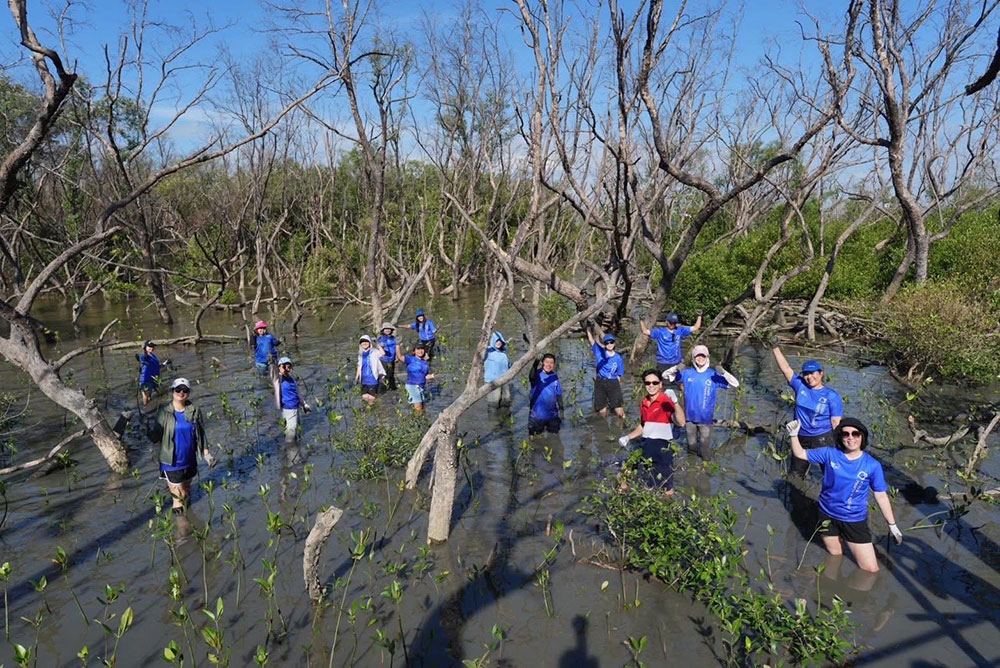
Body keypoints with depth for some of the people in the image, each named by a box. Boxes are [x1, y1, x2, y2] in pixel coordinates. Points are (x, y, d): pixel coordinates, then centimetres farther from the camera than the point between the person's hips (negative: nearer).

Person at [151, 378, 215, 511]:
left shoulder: (194, 411, -4)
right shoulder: (164, 412, -12)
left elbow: (201, 433, 4)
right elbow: (156, 435, -10)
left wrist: (206, 451, 5)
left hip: (190, 460, 3)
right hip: (172, 461, -3)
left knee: (186, 489, 20)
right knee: (180, 494, 1)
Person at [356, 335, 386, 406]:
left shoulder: (374, 352, -5)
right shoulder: (361, 355, 11)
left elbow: (383, 353, -26)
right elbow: (359, 366, 19)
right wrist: (357, 376, 15)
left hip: (373, 379, -4)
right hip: (364, 379, 4)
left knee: (371, 397, -5)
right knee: (365, 396, -4)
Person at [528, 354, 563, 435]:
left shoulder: (555, 377, 2)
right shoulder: (537, 374, -11)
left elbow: (559, 395, 10)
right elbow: (531, 377, -37)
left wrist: (561, 409, 9)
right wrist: (536, 363, -53)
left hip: (552, 416, 4)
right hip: (537, 415, -4)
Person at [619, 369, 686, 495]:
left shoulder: (666, 402, -14)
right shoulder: (644, 403, 7)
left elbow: (681, 423, -31)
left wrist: (676, 402, -41)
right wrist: (628, 437, 10)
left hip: (663, 448, -6)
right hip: (646, 447, 6)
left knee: (665, 488, 5)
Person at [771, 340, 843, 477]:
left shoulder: (831, 396, -9)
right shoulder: (800, 386, -1)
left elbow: (836, 422, -9)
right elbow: (785, 368, -5)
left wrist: (837, 444, -12)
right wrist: (775, 348, -11)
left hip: (823, 439, -4)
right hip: (801, 438, 4)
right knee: (796, 473, 18)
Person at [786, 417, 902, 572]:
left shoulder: (872, 465, -12)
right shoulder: (830, 454, -10)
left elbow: (881, 496, -4)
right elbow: (800, 454, -4)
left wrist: (892, 525, 0)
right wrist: (794, 434, -21)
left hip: (855, 521, -1)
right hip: (828, 516, 1)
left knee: (871, 570, 0)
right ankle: (838, 539, 50)